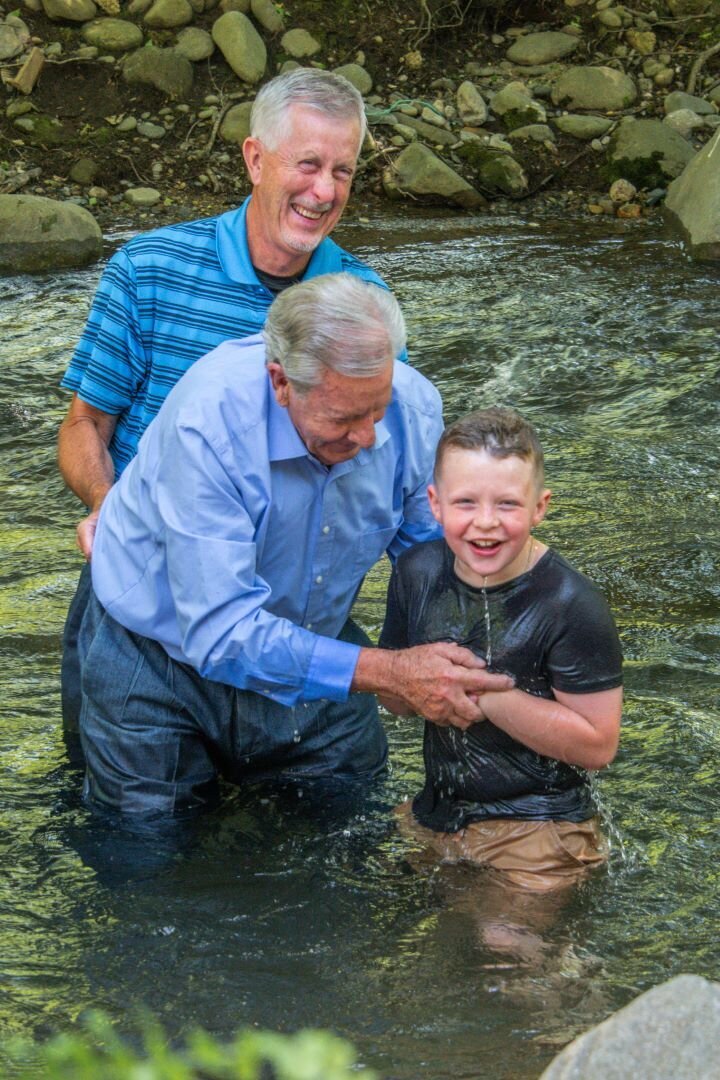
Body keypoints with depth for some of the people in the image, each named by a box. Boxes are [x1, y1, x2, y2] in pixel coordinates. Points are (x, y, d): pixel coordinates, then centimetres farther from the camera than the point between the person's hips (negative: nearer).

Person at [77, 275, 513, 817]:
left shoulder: (413, 407, -19)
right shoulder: (209, 420, -36)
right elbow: (220, 635, -38)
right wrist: (390, 672, -44)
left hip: (309, 651, 4)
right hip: (164, 657, -4)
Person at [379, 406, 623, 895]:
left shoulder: (572, 606, -21)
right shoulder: (417, 571, -3)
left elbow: (597, 745, -22)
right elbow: (393, 697, 8)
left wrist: (483, 689, -26)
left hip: (536, 836, -6)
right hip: (435, 816, 6)